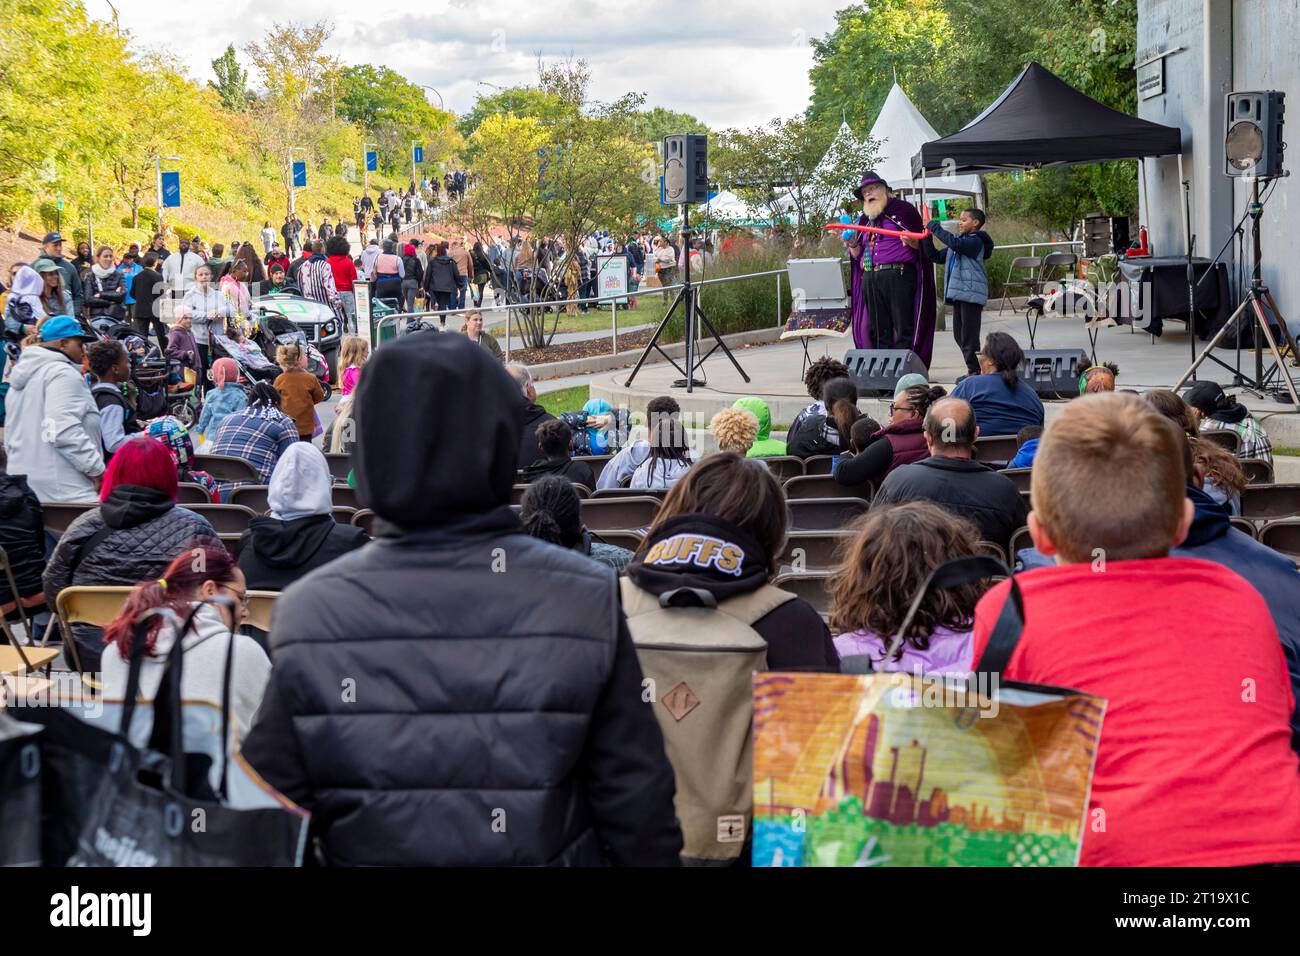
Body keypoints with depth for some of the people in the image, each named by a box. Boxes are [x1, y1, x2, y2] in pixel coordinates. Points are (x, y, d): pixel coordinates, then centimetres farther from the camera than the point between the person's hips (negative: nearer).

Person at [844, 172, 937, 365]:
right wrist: (853, 245, 1)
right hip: (870, 279, 6)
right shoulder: (864, 219, 23)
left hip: (898, 275, -6)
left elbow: (921, 243, 5)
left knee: (904, 328, -9)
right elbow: (858, 255, 23)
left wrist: (911, 242, -17)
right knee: (879, 331, 3)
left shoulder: (902, 209, 7)